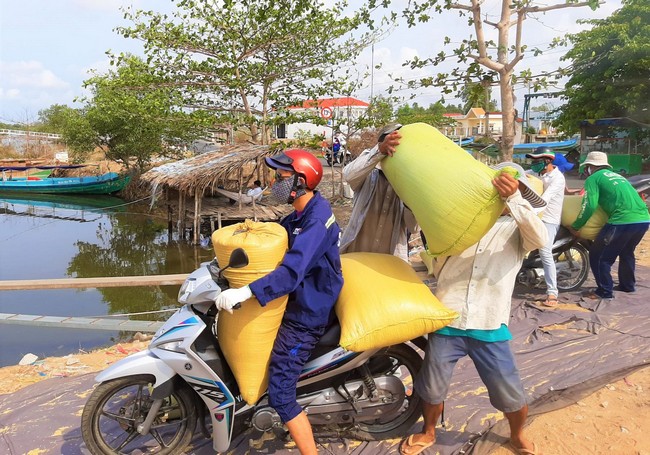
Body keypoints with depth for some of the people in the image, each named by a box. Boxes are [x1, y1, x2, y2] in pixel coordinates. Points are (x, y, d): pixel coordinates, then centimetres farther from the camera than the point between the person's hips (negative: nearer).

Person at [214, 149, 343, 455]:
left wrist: (245, 292, -44)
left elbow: (291, 272, -36)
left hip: (306, 314, -11)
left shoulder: (317, 220, -26)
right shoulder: (301, 214, 6)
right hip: (300, 301, 11)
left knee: (280, 393, -9)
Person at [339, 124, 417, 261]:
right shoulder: (369, 176, -5)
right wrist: (379, 150, -42)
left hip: (391, 260, 1)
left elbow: (412, 227, -8)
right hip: (356, 254, -1)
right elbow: (349, 175, -30)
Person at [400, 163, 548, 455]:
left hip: (488, 327, -1)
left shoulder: (517, 228, 3)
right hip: (447, 321, 1)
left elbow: (540, 239, -18)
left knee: (511, 396, 9)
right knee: (431, 388, 13)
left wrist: (514, 199, -31)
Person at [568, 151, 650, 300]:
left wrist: (575, 226, 3)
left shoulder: (593, 178, 2)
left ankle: (605, 291, 8)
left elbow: (589, 206, -8)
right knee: (626, 253, 30)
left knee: (599, 256, 5)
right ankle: (628, 285, 42)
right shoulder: (617, 176, 25)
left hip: (623, 221, -8)